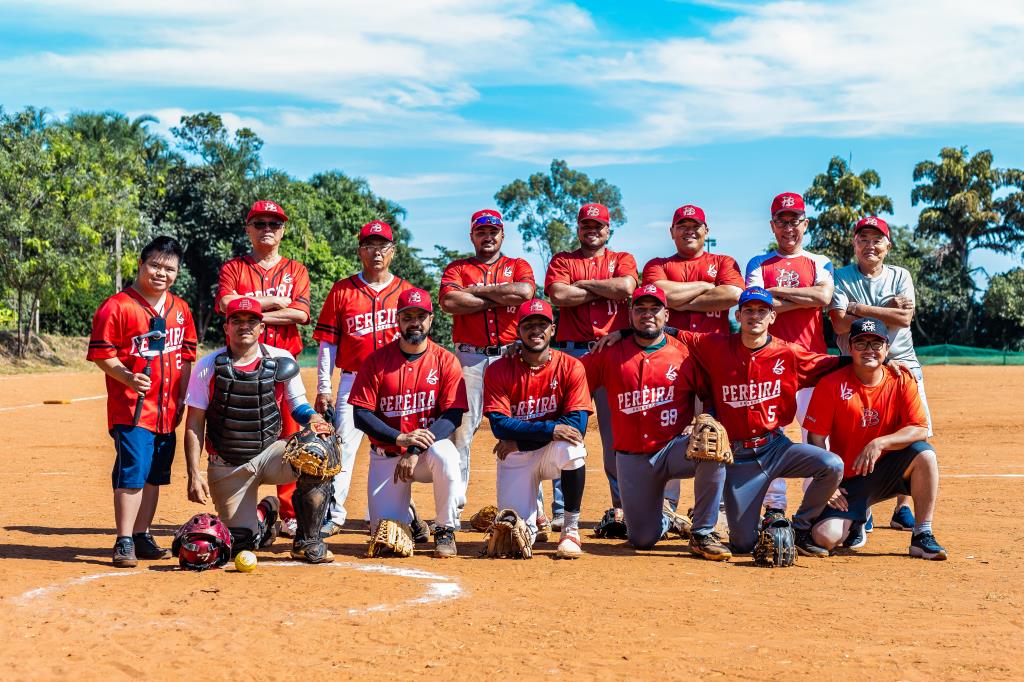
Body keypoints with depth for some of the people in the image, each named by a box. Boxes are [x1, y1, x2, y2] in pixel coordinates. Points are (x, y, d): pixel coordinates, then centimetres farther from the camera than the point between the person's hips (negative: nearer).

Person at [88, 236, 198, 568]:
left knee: (155, 474, 11)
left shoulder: (180, 309, 11)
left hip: (168, 411, 6)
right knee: (132, 472, -10)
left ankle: (142, 537, 21)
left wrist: (181, 398, 10)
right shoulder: (117, 306, -8)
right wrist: (128, 377, -24)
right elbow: (101, 354, -9)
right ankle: (124, 543, -3)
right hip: (132, 408, -6)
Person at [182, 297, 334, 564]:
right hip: (227, 468, 0)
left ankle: (307, 541, -12)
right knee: (240, 543, -8)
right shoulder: (209, 367, -4)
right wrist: (194, 474, -11)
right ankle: (264, 513, 31)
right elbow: (194, 424, -3)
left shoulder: (282, 361, -2)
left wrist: (315, 418, -21)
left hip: (270, 452, 0)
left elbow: (298, 406, 4)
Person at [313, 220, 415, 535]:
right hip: (353, 382, -1)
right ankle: (333, 514, 1)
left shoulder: (407, 292, 8)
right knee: (342, 447, -7)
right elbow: (327, 343, 4)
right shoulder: (342, 290, 5)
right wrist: (323, 389, -2)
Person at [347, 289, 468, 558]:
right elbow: (361, 415, -7)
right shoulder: (376, 360, -3)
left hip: (427, 451, -1)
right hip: (386, 456, 1)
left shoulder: (445, 361, -5)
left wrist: (415, 451, -25)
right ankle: (407, 513, 28)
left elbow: (452, 417, -12)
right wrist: (400, 438, -22)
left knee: (444, 454, -37)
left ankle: (445, 531, -14)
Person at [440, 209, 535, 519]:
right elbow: (448, 301, -8)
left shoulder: (518, 266, 14)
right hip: (469, 356, 0)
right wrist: (499, 297, -6)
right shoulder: (457, 268, 13)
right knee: (462, 426, -5)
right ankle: (454, 499, 0)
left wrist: (476, 290, -5)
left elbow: (525, 291, -10)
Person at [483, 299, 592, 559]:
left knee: (571, 445, -37)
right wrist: (549, 429, -30)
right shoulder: (498, 371, -8)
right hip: (515, 458, 0)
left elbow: (577, 423, -19)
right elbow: (499, 424, -18)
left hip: (553, 453, 0)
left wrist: (519, 439, -19)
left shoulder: (571, 367, -9)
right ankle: (531, 522, 28)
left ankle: (571, 530, -20)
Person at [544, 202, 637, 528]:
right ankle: (562, 510, 1)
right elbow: (558, 295, -6)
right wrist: (607, 290, -1)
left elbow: (626, 287, -7)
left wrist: (581, 284, 0)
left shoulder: (623, 259, 16)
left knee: (617, 431, 0)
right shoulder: (562, 260, 15)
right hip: (571, 352, 0)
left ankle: (624, 505, 7)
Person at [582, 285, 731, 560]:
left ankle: (702, 534, -19)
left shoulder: (684, 353, 0)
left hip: (674, 449, -1)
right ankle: (664, 518, 41)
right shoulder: (611, 354, 2)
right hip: (631, 459, 1)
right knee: (642, 540, 0)